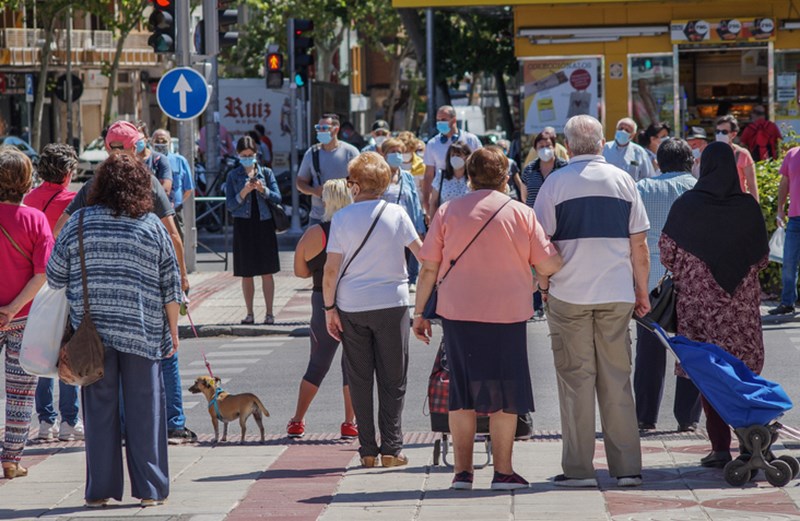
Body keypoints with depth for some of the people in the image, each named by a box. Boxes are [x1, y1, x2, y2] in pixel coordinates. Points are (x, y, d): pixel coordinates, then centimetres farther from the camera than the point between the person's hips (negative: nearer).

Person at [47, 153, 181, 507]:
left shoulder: (79, 223, 1)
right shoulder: (152, 226, 0)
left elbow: (55, 277, 6)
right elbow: (170, 286, 2)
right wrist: (172, 330, 10)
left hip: (91, 331, 1)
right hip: (142, 332, -1)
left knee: (99, 409, 6)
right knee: (144, 409, 5)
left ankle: (100, 490, 7)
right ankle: (149, 489, 7)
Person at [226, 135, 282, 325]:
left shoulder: (266, 173, 6)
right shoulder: (233, 176, 5)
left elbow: (277, 198, 1)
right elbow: (230, 205, 0)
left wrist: (263, 190, -16)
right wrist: (243, 193, -16)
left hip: (264, 224, 0)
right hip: (243, 225, 0)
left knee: (267, 272, -2)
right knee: (246, 273, 3)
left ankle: (269, 313, 2)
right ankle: (249, 313, 11)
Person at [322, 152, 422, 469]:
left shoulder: (342, 218, -5)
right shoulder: (396, 214, -4)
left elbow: (331, 270, -6)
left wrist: (329, 307, 2)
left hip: (351, 307, 0)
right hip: (391, 303, 0)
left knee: (359, 379, 9)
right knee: (392, 379, 7)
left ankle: (368, 450, 8)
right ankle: (391, 448, 1)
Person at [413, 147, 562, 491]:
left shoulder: (447, 212, 2)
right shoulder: (521, 213, -2)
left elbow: (429, 268, 2)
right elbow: (549, 265, -3)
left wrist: (419, 311, 10)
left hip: (458, 313, 1)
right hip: (507, 315, -1)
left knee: (462, 391, 9)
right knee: (505, 393, 7)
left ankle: (462, 469, 8)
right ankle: (502, 471, 6)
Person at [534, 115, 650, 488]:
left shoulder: (556, 183, -3)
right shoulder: (622, 181, 5)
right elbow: (639, 243, 6)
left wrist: (544, 285, 10)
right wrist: (642, 291, 14)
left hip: (569, 293, -2)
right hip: (616, 294, 2)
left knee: (576, 379, 2)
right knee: (617, 379, 7)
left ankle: (578, 468, 0)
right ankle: (627, 467, 5)